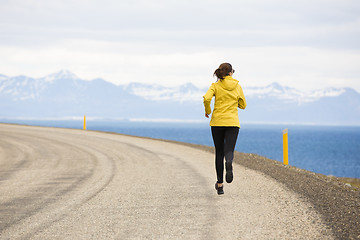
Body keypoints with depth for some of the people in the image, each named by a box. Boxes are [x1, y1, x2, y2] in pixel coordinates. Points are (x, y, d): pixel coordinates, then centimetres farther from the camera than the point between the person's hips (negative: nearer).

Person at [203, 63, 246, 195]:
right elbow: (243, 105, 11)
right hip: (232, 123, 0)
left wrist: (207, 111, 2)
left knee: (219, 153, 11)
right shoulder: (237, 86, 5)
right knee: (229, 150, -6)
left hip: (217, 122, 0)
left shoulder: (215, 86, 0)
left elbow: (207, 98, -17)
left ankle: (220, 183, 13)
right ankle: (229, 163, -44)